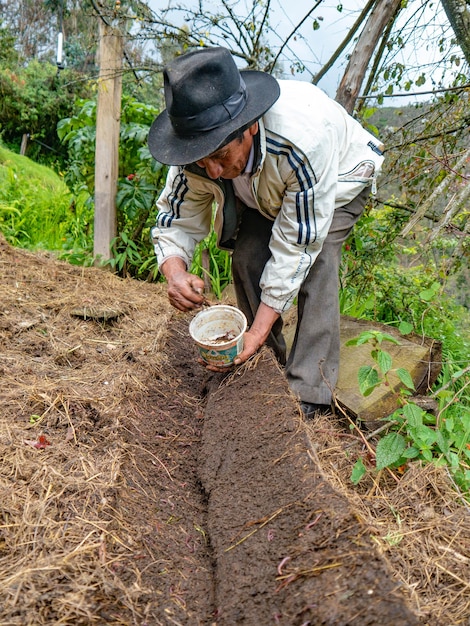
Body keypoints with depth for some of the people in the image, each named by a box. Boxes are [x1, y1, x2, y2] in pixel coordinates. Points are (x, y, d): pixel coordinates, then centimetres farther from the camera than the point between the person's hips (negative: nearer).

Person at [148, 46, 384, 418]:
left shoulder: (302, 139, -46)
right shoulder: (198, 153, -30)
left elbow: (298, 242, -40)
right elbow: (177, 217, -18)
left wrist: (260, 329, -40)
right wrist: (174, 271, -42)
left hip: (338, 181, -4)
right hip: (264, 192, 5)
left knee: (314, 262, -27)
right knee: (247, 259, -16)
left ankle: (310, 390, -18)